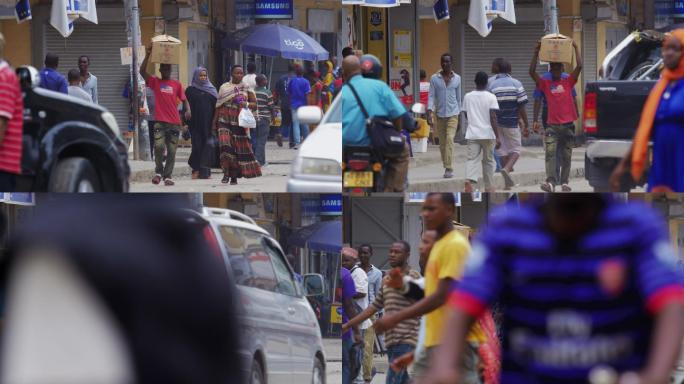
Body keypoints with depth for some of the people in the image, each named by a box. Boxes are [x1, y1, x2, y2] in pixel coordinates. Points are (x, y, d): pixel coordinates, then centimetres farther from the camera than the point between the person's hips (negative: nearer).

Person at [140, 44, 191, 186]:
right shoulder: (155, 82, 6)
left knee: (172, 150, 2)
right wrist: (148, 54, -13)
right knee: (159, 145, -18)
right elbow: (142, 71, -6)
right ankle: (158, 171, 1)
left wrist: (188, 110, -8)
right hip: (160, 121, -2)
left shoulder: (176, 84, 10)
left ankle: (167, 176, 9)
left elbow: (184, 99, 12)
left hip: (174, 122, 2)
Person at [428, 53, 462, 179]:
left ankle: (449, 168, -20)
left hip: (453, 113, -1)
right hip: (439, 114, 1)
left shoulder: (457, 78, 6)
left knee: (449, 140, -16)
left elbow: (458, 97, 13)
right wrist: (429, 112, -13)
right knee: (442, 143, 6)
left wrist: (459, 112, 15)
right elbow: (431, 96, -1)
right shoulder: (434, 78, 3)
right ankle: (447, 168, 17)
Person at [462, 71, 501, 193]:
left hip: (472, 134, 2)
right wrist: (498, 136, -12)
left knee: (472, 159, -5)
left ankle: (468, 181, -31)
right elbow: (493, 118, -12)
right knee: (488, 161, 12)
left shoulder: (468, 96, 4)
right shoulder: (490, 97, -6)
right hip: (487, 133, -2)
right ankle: (489, 187, 20)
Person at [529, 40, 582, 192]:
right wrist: (536, 52, -7)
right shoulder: (545, 84, 7)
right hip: (552, 126, -1)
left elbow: (579, 66, -1)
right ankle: (550, 182, -27)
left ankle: (564, 182, 15)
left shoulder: (568, 82, 9)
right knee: (550, 153, -17)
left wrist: (576, 48, 1)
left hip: (568, 126, 1)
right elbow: (532, 72, -4)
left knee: (566, 156, 6)